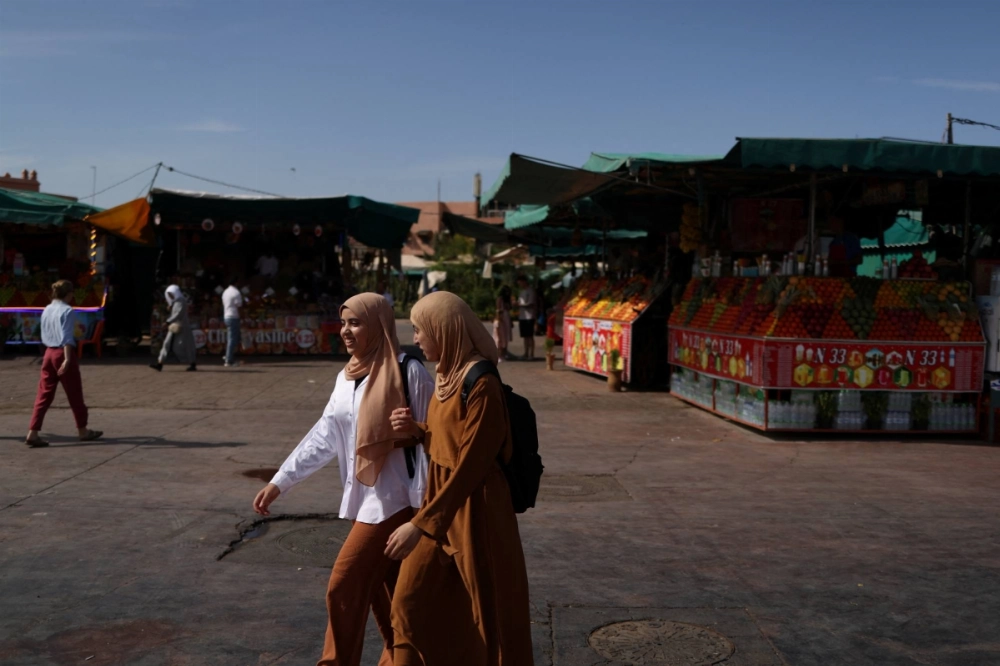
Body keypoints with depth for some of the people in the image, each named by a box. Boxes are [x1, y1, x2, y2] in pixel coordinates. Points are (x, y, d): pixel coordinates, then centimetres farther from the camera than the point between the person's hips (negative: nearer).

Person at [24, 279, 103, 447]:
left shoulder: (47, 310, 10)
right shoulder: (68, 311, -12)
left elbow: (44, 336, 18)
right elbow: (67, 337, -20)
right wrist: (67, 359, -25)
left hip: (49, 353, 7)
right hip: (63, 353, -7)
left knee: (44, 395, 6)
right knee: (75, 394, 7)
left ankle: (33, 433, -2)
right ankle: (83, 431, 20)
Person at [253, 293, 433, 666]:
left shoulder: (408, 372, -13)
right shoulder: (347, 378, 9)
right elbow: (323, 436, 10)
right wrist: (279, 482, 5)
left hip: (393, 499, -7)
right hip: (363, 498, 7)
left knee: (344, 587, -5)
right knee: (381, 591, 14)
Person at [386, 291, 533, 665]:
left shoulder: (481, 386, -22)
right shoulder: (446, 376, 6)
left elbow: (469, 467, -23)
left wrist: (421, 524, -23)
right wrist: (417, 431, -2)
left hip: (474, 510, -9)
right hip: (439, 501, 9)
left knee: (488, 616, 8)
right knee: (410, 604, 14)